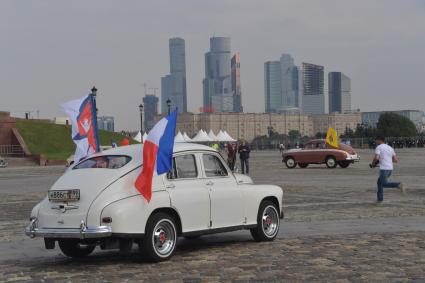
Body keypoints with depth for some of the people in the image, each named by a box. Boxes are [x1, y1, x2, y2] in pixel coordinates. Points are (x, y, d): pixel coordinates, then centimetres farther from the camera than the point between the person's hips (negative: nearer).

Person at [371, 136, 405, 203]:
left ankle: (398, 185, -26)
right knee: (379, 182, 20)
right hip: (390, 168, 8)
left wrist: (373, 164, 2)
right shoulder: (390, 148, 16)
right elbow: (396, 160, 12)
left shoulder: (378, 147, -3)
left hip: (384, 169, -8)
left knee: (384, 184, -4)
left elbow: (376, 158, -18)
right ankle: (380, 199, 18)